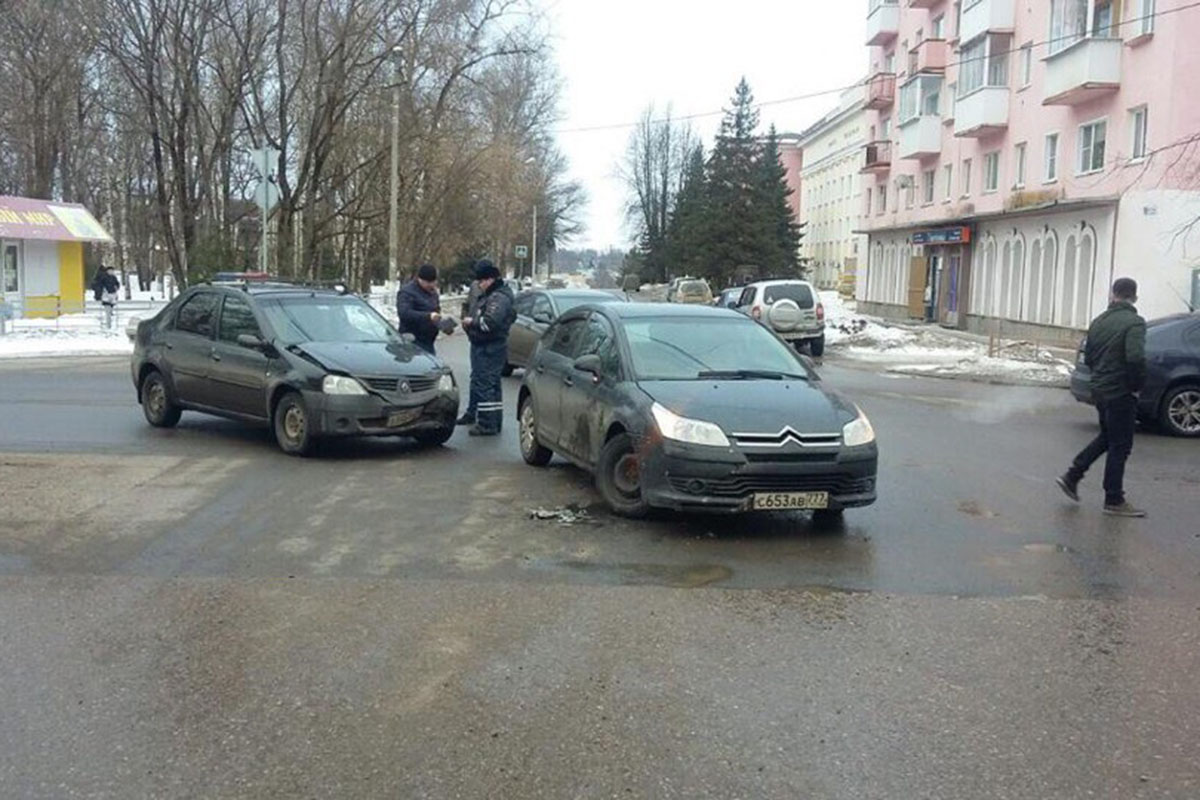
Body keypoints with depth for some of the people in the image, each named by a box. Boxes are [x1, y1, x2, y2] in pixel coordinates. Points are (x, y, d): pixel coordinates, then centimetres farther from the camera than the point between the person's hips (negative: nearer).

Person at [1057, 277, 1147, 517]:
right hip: (1121, 393, -7)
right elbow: (1136, 358, -27)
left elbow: (1088, 357, 14)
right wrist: (1137, 385, -13)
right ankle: (1114, 501, 8)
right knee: (1119, 446, 2)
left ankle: (1072, 476, 20)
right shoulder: (1134, 322, -14)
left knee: (1106, 438, 23)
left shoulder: (1099, 321, 8)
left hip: (1099, 389, 7)